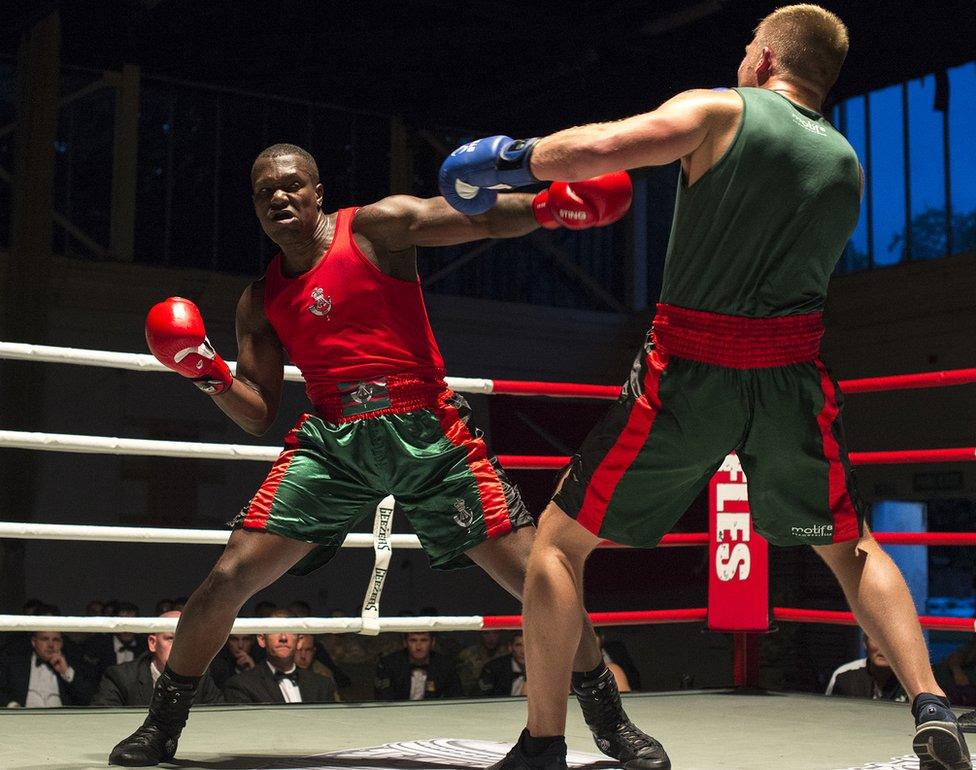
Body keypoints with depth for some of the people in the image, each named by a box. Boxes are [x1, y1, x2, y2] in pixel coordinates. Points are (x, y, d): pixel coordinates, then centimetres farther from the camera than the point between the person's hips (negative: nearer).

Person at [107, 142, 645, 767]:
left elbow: (480, 219, -15)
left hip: (429, 434, -3)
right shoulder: (261, 301, 12)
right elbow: (258, 415, 14)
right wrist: (210, 374, -6)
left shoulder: (378, 227, -2)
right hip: (333, 440, 3)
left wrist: (547, 205, -35)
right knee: (230, 578, -7)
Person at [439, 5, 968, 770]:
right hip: (792, 377, 4)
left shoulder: (720, 112, -3)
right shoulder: (847, 163, 12)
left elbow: (594, 148, -17)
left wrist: (509, 160, 0)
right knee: (852, 548, 23)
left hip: (690, 373, -4)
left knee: (559, 541, 9)